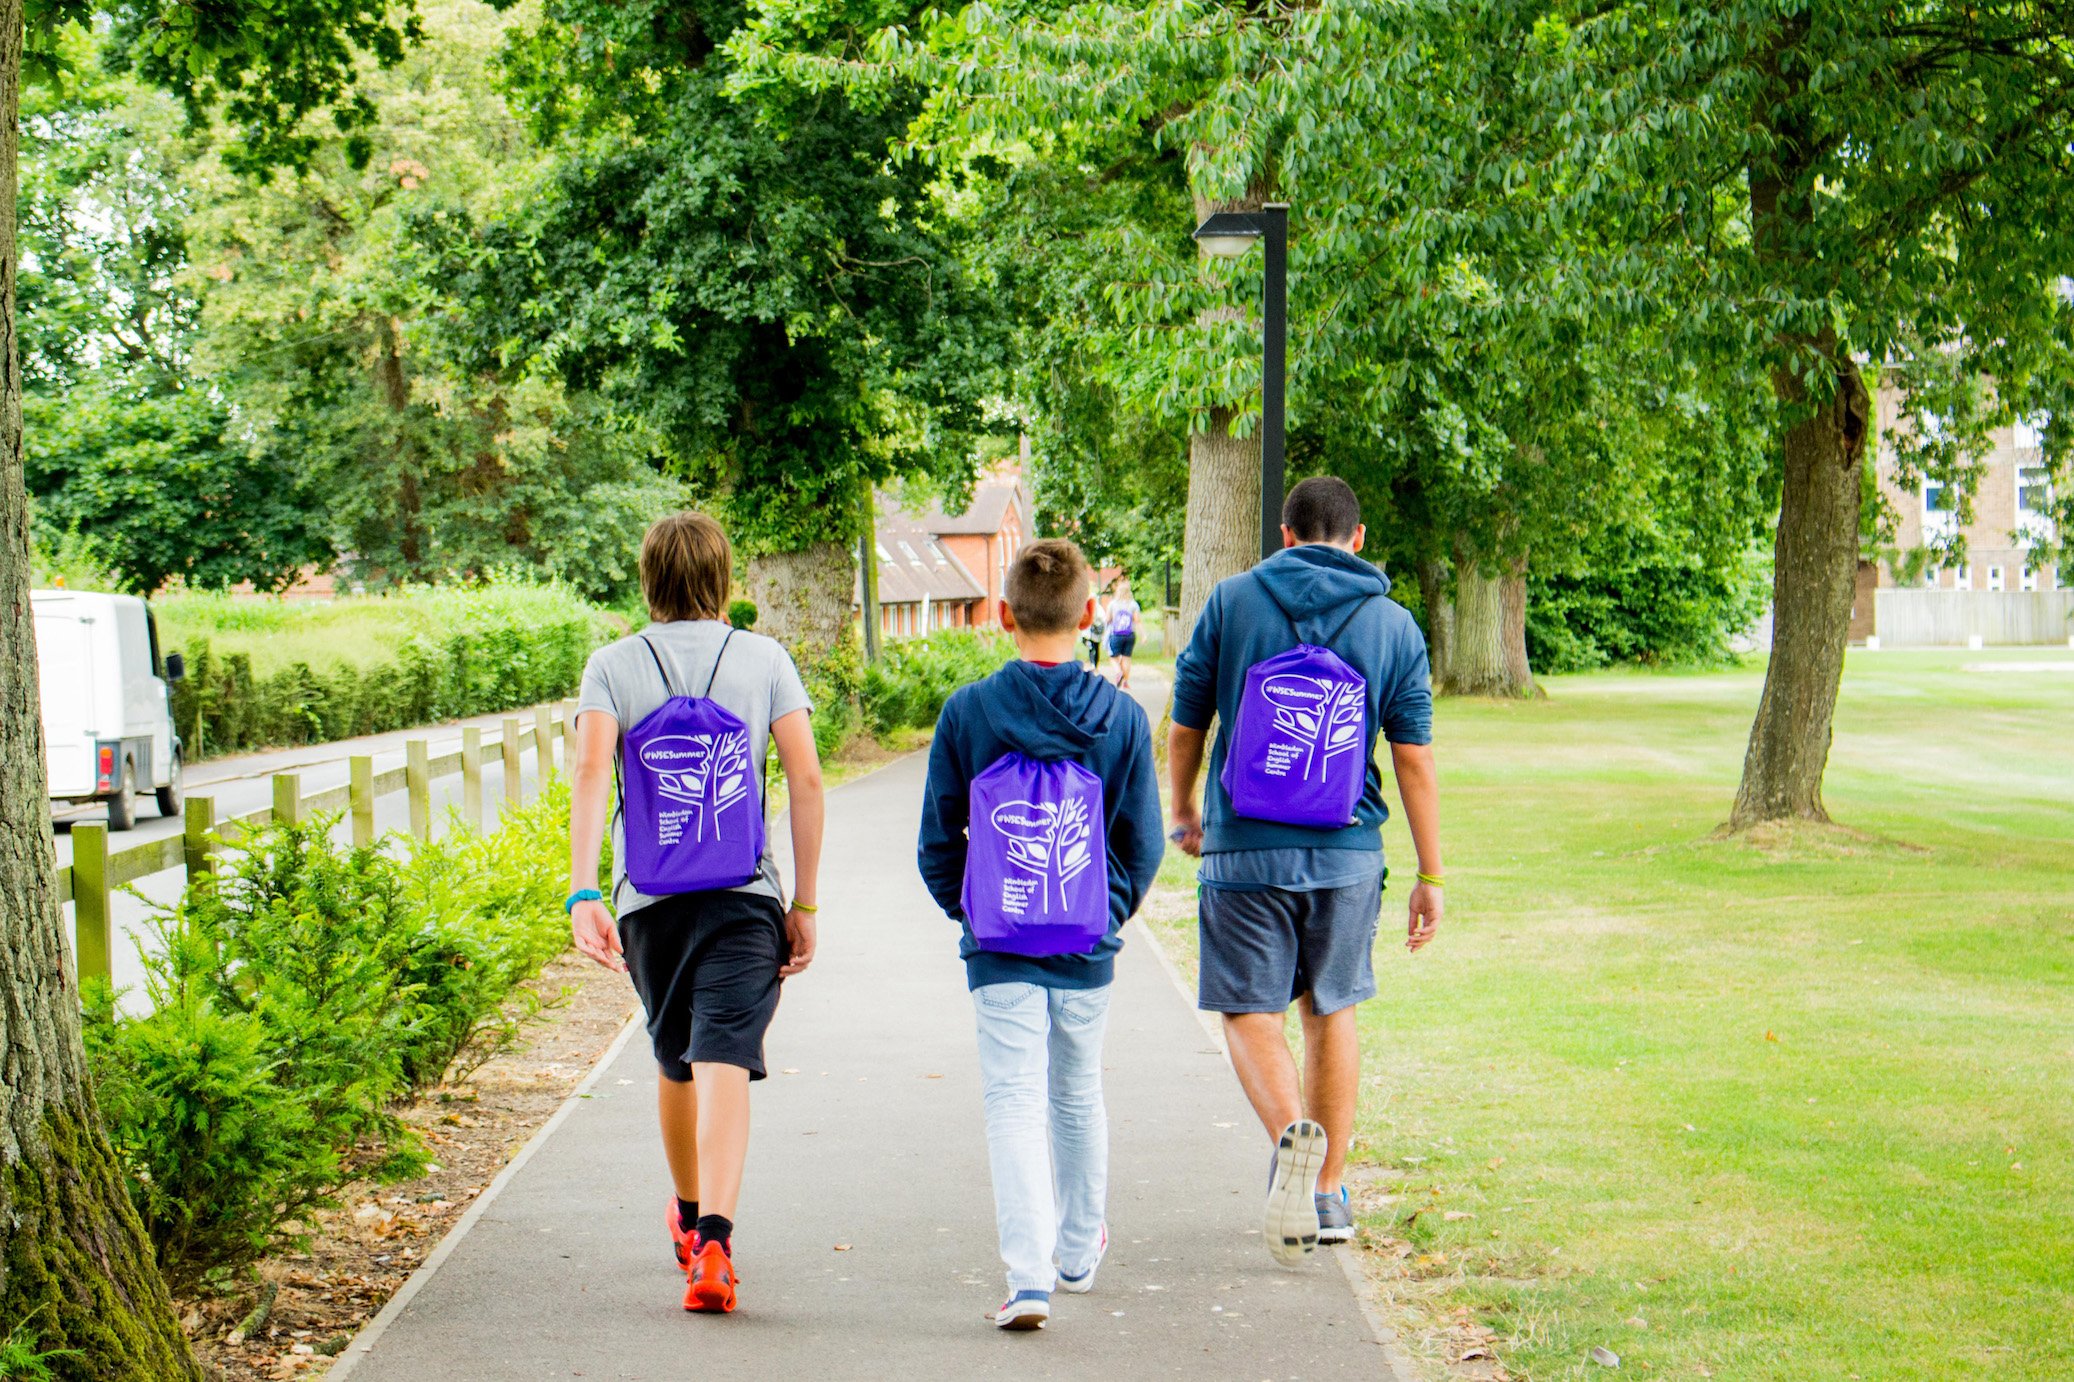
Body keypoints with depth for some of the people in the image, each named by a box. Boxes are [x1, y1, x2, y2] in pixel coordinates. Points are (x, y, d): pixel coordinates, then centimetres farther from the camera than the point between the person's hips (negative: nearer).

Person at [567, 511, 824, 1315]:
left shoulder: (613, 666, 4)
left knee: (673, 1061, 21)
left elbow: (590, 773, -12)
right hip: (744, 894, -2)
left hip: (649, 897, 2)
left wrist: (582, 894, -17)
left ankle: (690, 1219, 41)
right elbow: (806, 779, -2)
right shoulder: (763, 660, 4)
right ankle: (712, 1243, -27)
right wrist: (805, 903, 3)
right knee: (724, 1065, -9)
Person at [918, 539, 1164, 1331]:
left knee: (1014, 1103, -3)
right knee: (1078, 1098, 19)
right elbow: (1143, 844, 2)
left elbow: (937, 840, 0)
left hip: (1000, 948, -2)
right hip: (1089, 949, 2)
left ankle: (1030, 1277, -18)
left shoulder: (967, 711, -6)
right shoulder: (1122, 717, -4)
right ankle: (1077, 1252, 35)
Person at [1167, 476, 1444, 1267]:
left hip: (1246, 848, -2)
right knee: (1332, 1009, 17)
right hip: (1347, 853, 2)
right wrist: (1430, 878, 5)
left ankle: (1293, 1133, -23)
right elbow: (1414, 760, 0)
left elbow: (1185, 728, 5)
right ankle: (1329, 1193, 21)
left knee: (1249, 1012, 6)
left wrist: (1183, 815, 22)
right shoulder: (1394, 625, 3)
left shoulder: (1232, 602, 0)